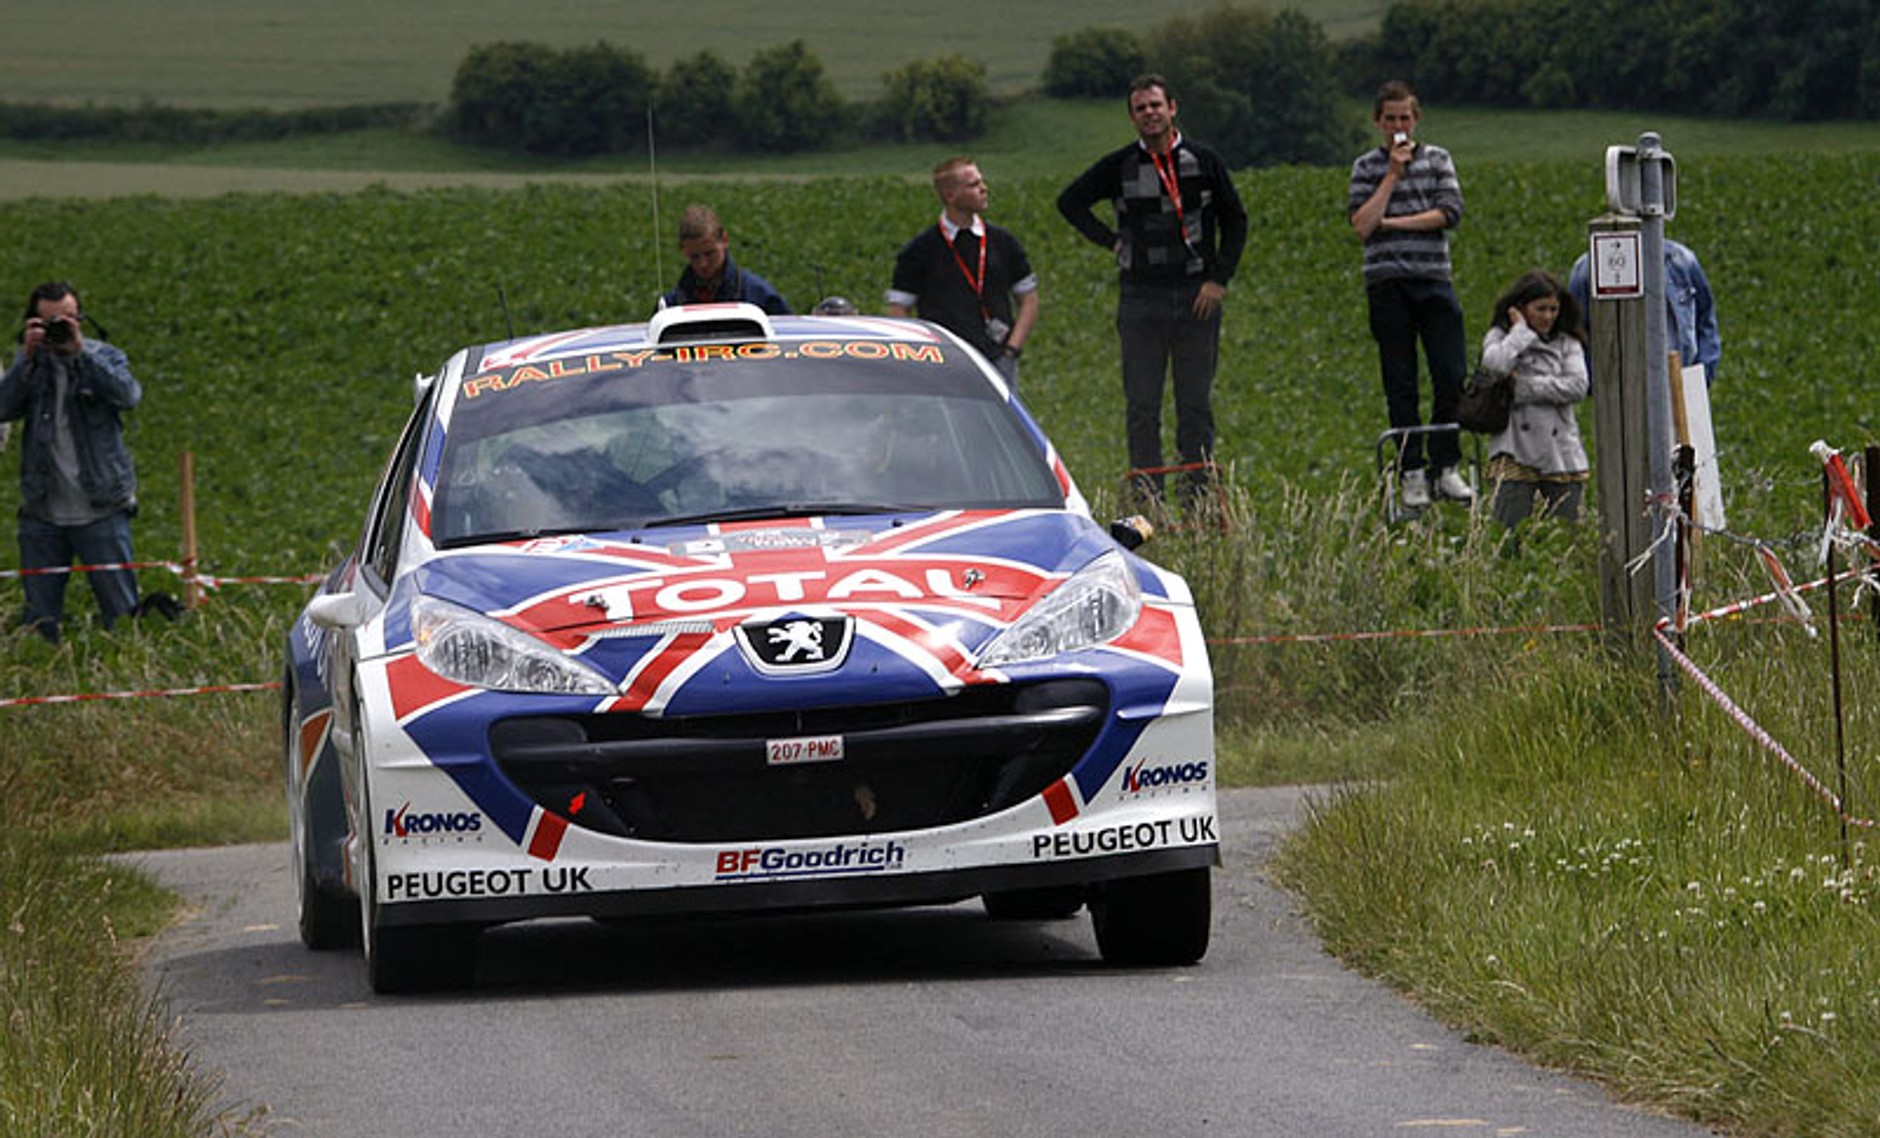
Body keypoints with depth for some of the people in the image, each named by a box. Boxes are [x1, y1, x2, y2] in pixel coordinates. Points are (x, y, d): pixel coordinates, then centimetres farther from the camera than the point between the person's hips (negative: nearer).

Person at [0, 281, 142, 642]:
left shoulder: (103, 357, 2)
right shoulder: (30, 364, 7)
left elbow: (129, 395, -18)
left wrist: (80, 351, -21)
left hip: (100, 513, -2)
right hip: (42, 514, 2)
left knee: (121, 611, 1)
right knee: (39, 621, 6)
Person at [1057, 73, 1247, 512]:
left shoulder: (1204, 163, 4)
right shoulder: (1119, 166, 3)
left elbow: (1235, 222, 12)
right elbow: (1070, 202, 14)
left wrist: (1219, 279, 1)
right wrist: (1110, 241, 4)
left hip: (1197, 298, 0)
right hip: (1141, 300, 0)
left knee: (1196, 405, 3)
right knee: (1142, 408, -1)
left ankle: (1199, 502, 6)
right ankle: (1147, 505, 1)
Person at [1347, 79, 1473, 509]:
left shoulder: (1438, 159, 10)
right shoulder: (1367, 167, 8)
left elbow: (1449, 213, -4)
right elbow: (1362, 224, -6)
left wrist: (1391, 222, -6)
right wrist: (1394, 174, -7)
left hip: (1433, 280, 0)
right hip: (1387, 285, 0)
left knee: (1452, 377, -6)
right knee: (1401, 385, 2)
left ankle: (1445, 468, 4)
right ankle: (1412, 474, 6)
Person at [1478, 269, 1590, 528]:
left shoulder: (1567, 344, 12)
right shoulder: (1500, 337, 9)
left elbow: (1577, 387, -4)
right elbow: (1496, 366, -13)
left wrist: (1525, 388, -9)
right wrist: (1521, 331, -2)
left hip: (1562, 454, 2)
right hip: (1515, 453, -2)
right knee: (1510, 534, -12)